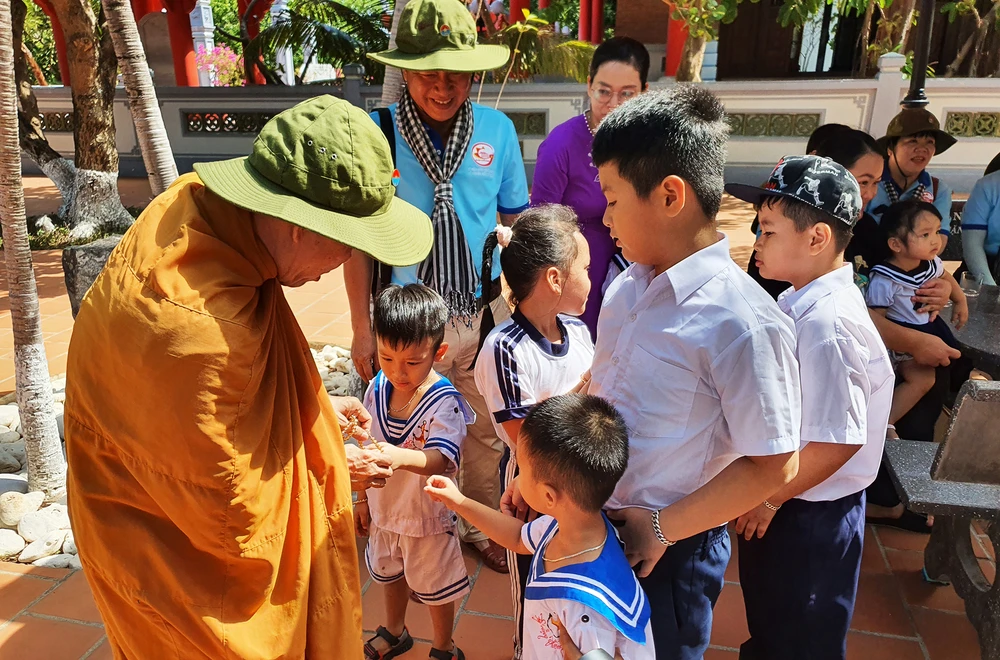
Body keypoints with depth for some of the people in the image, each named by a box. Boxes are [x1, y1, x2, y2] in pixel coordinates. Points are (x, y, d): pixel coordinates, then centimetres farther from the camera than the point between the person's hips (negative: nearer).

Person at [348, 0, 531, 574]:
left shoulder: (498, 130, -4)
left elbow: (516, 221, 6)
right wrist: (362, 327, -2)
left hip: (484, 311, 2)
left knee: (487, 433, 18)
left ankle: (483, 526, 43)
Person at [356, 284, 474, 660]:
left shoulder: (445, 403, -29)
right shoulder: (378, 388, -11)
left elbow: (440, 459, -43)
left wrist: (401, 457, -63)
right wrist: (363, 498, 11)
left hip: (427, 516, -5)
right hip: (384, 509, 6)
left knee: (436, 589, 16)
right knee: (389, 574, 29)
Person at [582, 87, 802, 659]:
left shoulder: (742, 321, -25)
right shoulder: (629, 287, -2)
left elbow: (773, 465, -20)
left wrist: (661, 528, -16)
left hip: (667, 549, -6)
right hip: (593, 521, 6)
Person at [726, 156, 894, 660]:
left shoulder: (826, 324, -29)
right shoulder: (798, 303, 0)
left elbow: (837, 442, -29)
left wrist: (769, 499, -17)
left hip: (807, 518, -8)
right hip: (779, 501, 8)